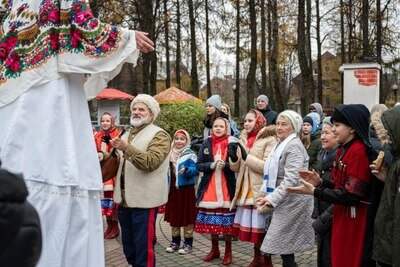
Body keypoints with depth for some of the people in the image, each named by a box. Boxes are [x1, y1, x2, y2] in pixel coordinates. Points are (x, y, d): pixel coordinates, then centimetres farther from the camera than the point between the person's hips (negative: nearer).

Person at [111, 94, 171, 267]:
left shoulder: (159, 135, -7)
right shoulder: (126, 135, 18)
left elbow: (151, 162, -24)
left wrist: (127, 148, -33)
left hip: (144, 201, -8)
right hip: (124, 200, 8)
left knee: (143, 245, -2)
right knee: (128, 244, 17)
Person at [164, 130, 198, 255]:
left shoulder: (190, 154, -7)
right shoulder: (171, 154, 11)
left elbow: (195, 170, -20)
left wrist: (186, 170, -38)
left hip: (186, 189, -6)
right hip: (173, 189, 6)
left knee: (187, 216, 0)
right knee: (173, 216, 12)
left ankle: (188, 243, 11)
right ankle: (175, 242, 24)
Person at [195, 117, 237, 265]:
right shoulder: (206, 144, 4)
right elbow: (199, 165, 3)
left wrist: (225, 165, -21)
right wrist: (211, 165, -15)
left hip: (226, 187, -2)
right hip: (209, 188, 3)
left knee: (227, 222, 2)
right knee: (211, 221, 10)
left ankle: (228, 252, 18)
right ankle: (214, 249, 27)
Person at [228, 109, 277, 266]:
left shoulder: (269, 139, -7)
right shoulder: (243, 140, 13)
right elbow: (236, 168, 14)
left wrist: (247, 156, -18)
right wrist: (233, 158, -7)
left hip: (261, 190, -6)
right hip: (245, 190, 6)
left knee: (262, 227, -2)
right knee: (251, 227, 13)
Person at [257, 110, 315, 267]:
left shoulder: (294, 146, -16)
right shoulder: (282, 144, 16)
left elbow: (291, 179, -24)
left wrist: (272, 198, -23)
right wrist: (271, 197, 14)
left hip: (292, 200, -10)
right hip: (285, 200, 10)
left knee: (283, 242, -4)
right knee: (286, 243, 13)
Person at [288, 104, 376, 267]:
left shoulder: (359, 151, -19)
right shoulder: (343, 149, 11)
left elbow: (352, 194, -23)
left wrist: (314, 191, -19)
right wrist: (320, 182, -3)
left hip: (353, 221, -9)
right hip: (341, 217, 9)